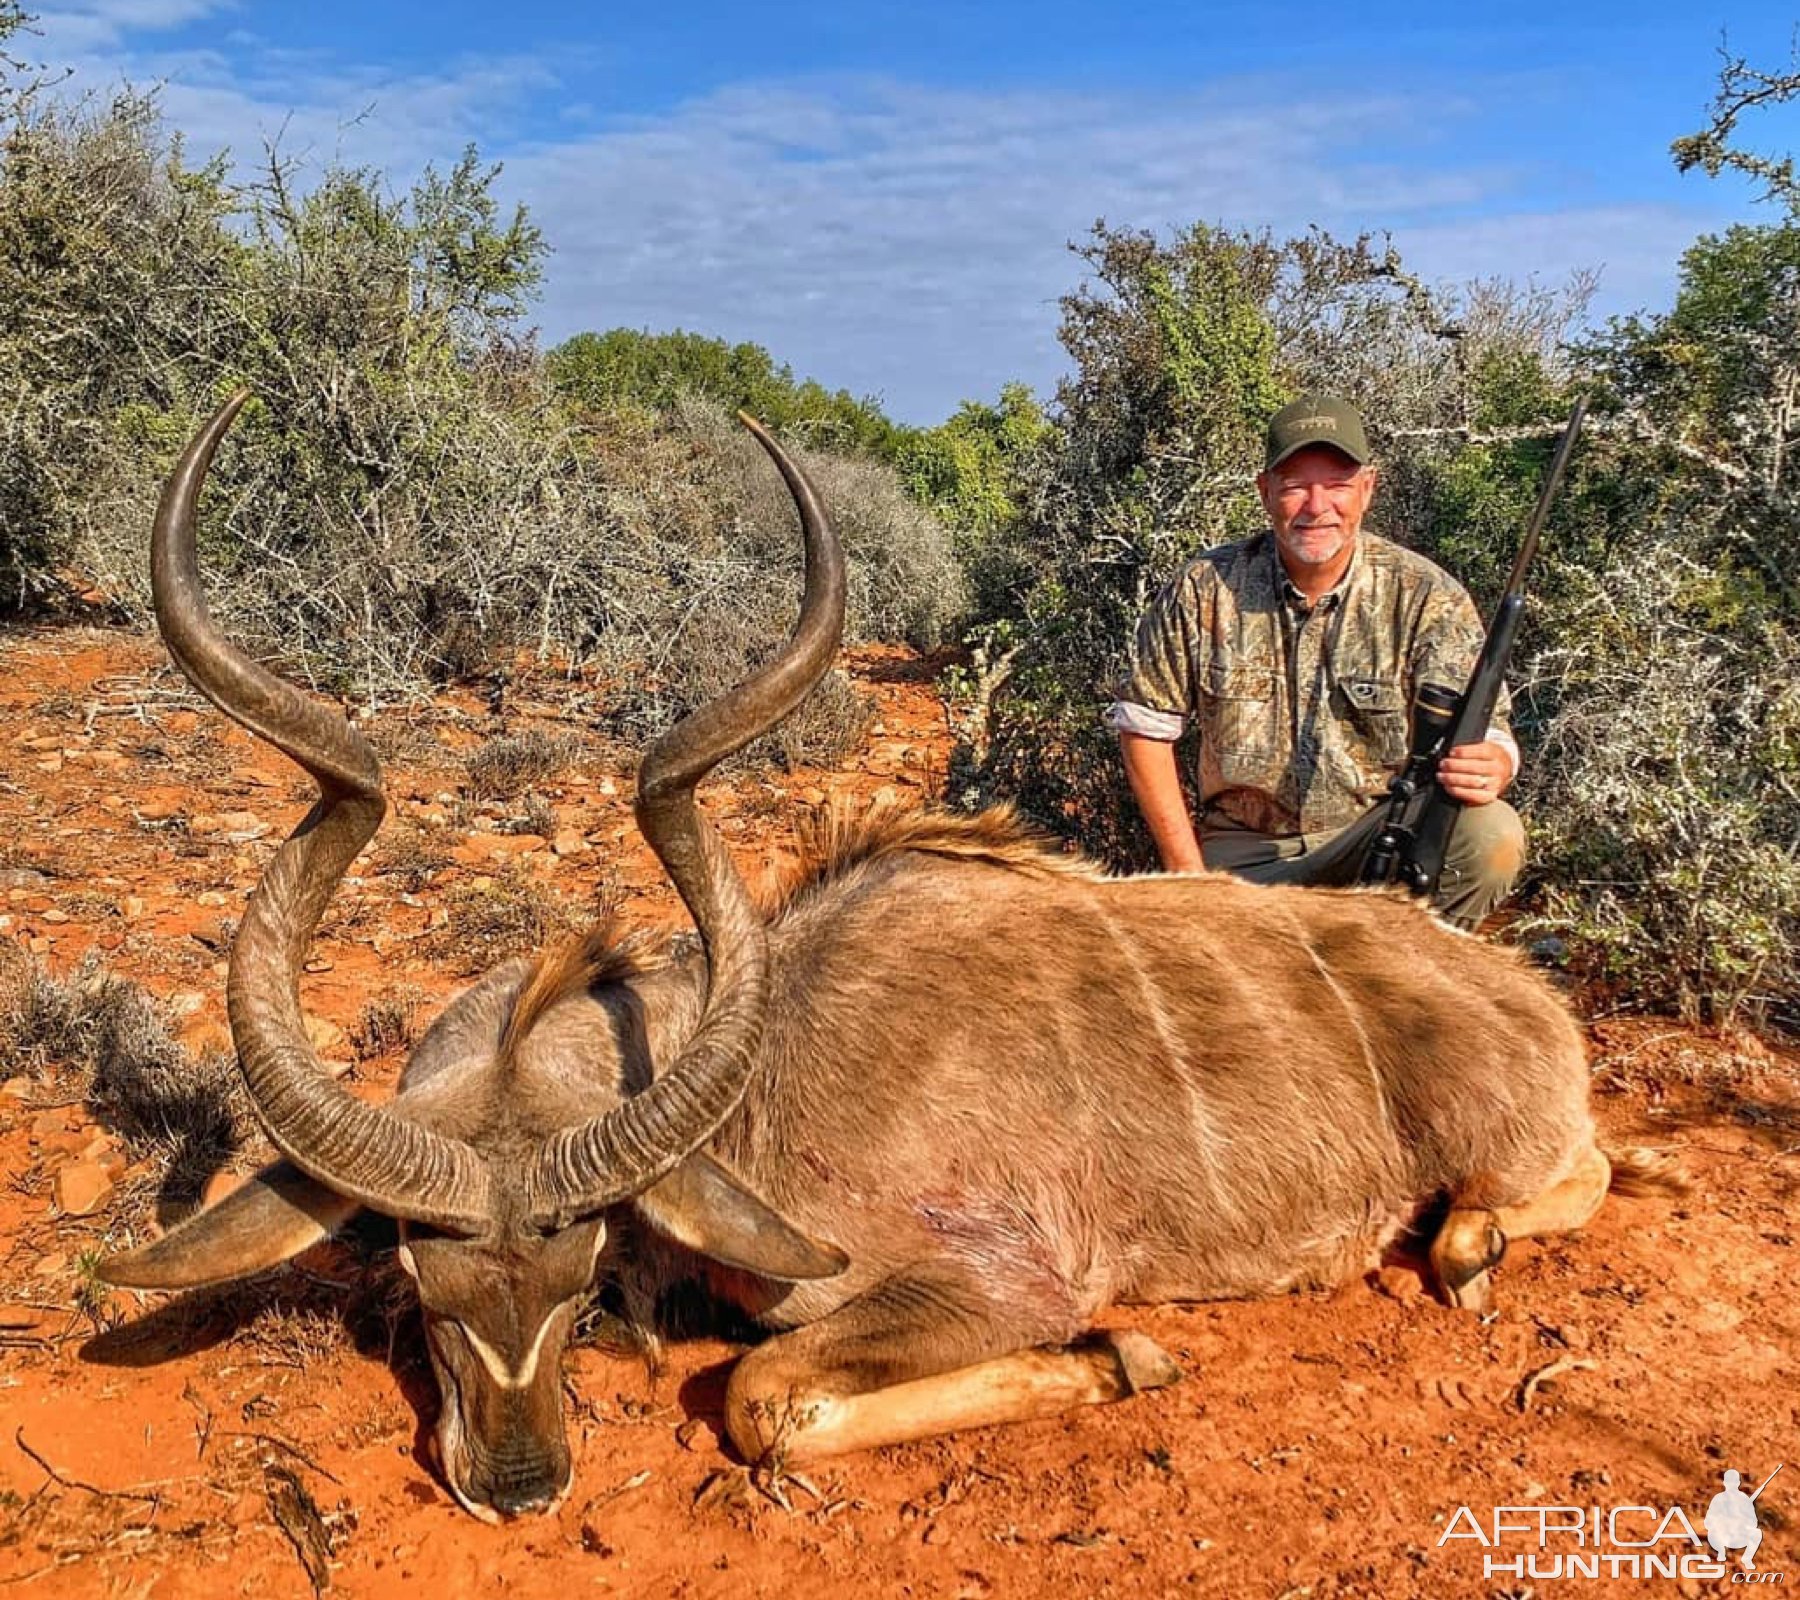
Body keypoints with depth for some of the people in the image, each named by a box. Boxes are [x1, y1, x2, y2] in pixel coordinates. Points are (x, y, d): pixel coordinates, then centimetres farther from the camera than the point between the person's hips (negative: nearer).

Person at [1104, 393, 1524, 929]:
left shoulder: (1427, 598, -7)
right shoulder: (1204, 589, -5)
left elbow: (1485, 733, -11)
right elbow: (1144, 723, 1)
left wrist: (1486, 768, -38)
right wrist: (1185, 867, -4)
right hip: (1246, 855, -1)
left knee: (1493, 835, -28)